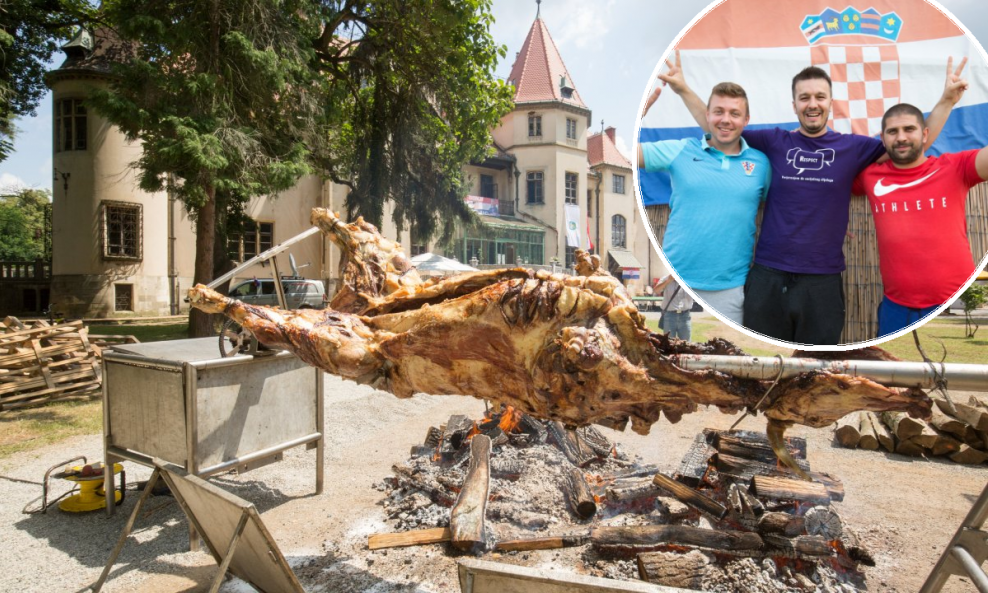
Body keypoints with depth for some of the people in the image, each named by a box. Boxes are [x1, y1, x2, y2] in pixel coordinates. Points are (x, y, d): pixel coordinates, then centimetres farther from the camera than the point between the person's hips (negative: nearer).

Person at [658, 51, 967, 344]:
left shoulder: (852, 147, 4)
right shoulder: (774, 141, 3)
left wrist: (947, 100, -5)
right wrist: (683, 90, -1)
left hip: (823, 281, 1)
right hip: (767, 277, 0)